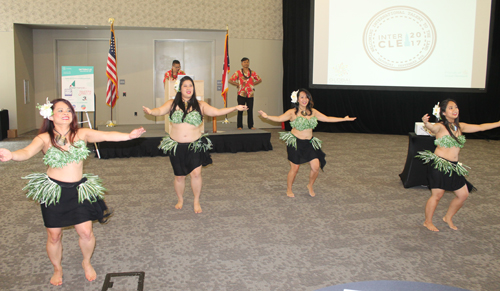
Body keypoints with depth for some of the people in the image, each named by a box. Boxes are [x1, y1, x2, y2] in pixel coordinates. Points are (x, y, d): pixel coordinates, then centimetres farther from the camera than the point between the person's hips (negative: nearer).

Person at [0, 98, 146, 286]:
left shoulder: (82, 134, -3)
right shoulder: (45, 138, -10)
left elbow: (106, 136, -11)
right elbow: (27, 152, -26)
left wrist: (128, 136, -25)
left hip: (79, 190, 2)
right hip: (53, 191, -1)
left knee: (86, 232, 2)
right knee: (54, 235, 9)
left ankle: (87, 263, 33)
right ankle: (57, 269, 37)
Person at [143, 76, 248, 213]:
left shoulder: (200, 105, 3)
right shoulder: (172, 104, 2)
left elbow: (217, 112, 0)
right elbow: (160, 111, -11)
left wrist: (235, 108, -9)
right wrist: (151, 111, -34)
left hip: (195, 145, 0)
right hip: (176, 146, 0)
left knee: (196, 173, -11)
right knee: (179, 176, 8)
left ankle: (196, 201, 12)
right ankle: (180, 200, 35)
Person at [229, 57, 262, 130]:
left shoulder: (253, 73, 9)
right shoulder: (238, 72, 1)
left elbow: (260, 80, 21)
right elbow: (230, 80, 0)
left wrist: (253, 84, 9)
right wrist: (238, 84, -3)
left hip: (250, 94, 2)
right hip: (241, 94, -2)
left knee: (250, 110, 3)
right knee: (240, 110, -1)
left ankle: (251, 126, 11)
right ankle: (239, 126, 5)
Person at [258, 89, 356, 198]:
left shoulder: (313, 112, 6)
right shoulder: (292, 112, -8)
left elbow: (327, 118, 13)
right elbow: (279, 118, -17)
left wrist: (344, 119, 15)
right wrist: (267, 117, -35)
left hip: (309, 143, 4)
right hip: (295, 143, -4)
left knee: (316, 166, -4)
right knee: (294, 168, 0)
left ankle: (310, 186, 25)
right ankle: (289, 190, 22)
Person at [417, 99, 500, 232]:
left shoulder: (460, 126, 10)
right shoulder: (440, 127, -12)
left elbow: (481, 127, 19)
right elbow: (431, 127, -34)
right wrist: (426, 122, -57)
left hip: (454, 166, 8)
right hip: (440, 165, -7)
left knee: (463, 195, 12)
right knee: (437, 195, -3)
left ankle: (448, 218, 33)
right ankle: (427, 222, 17)